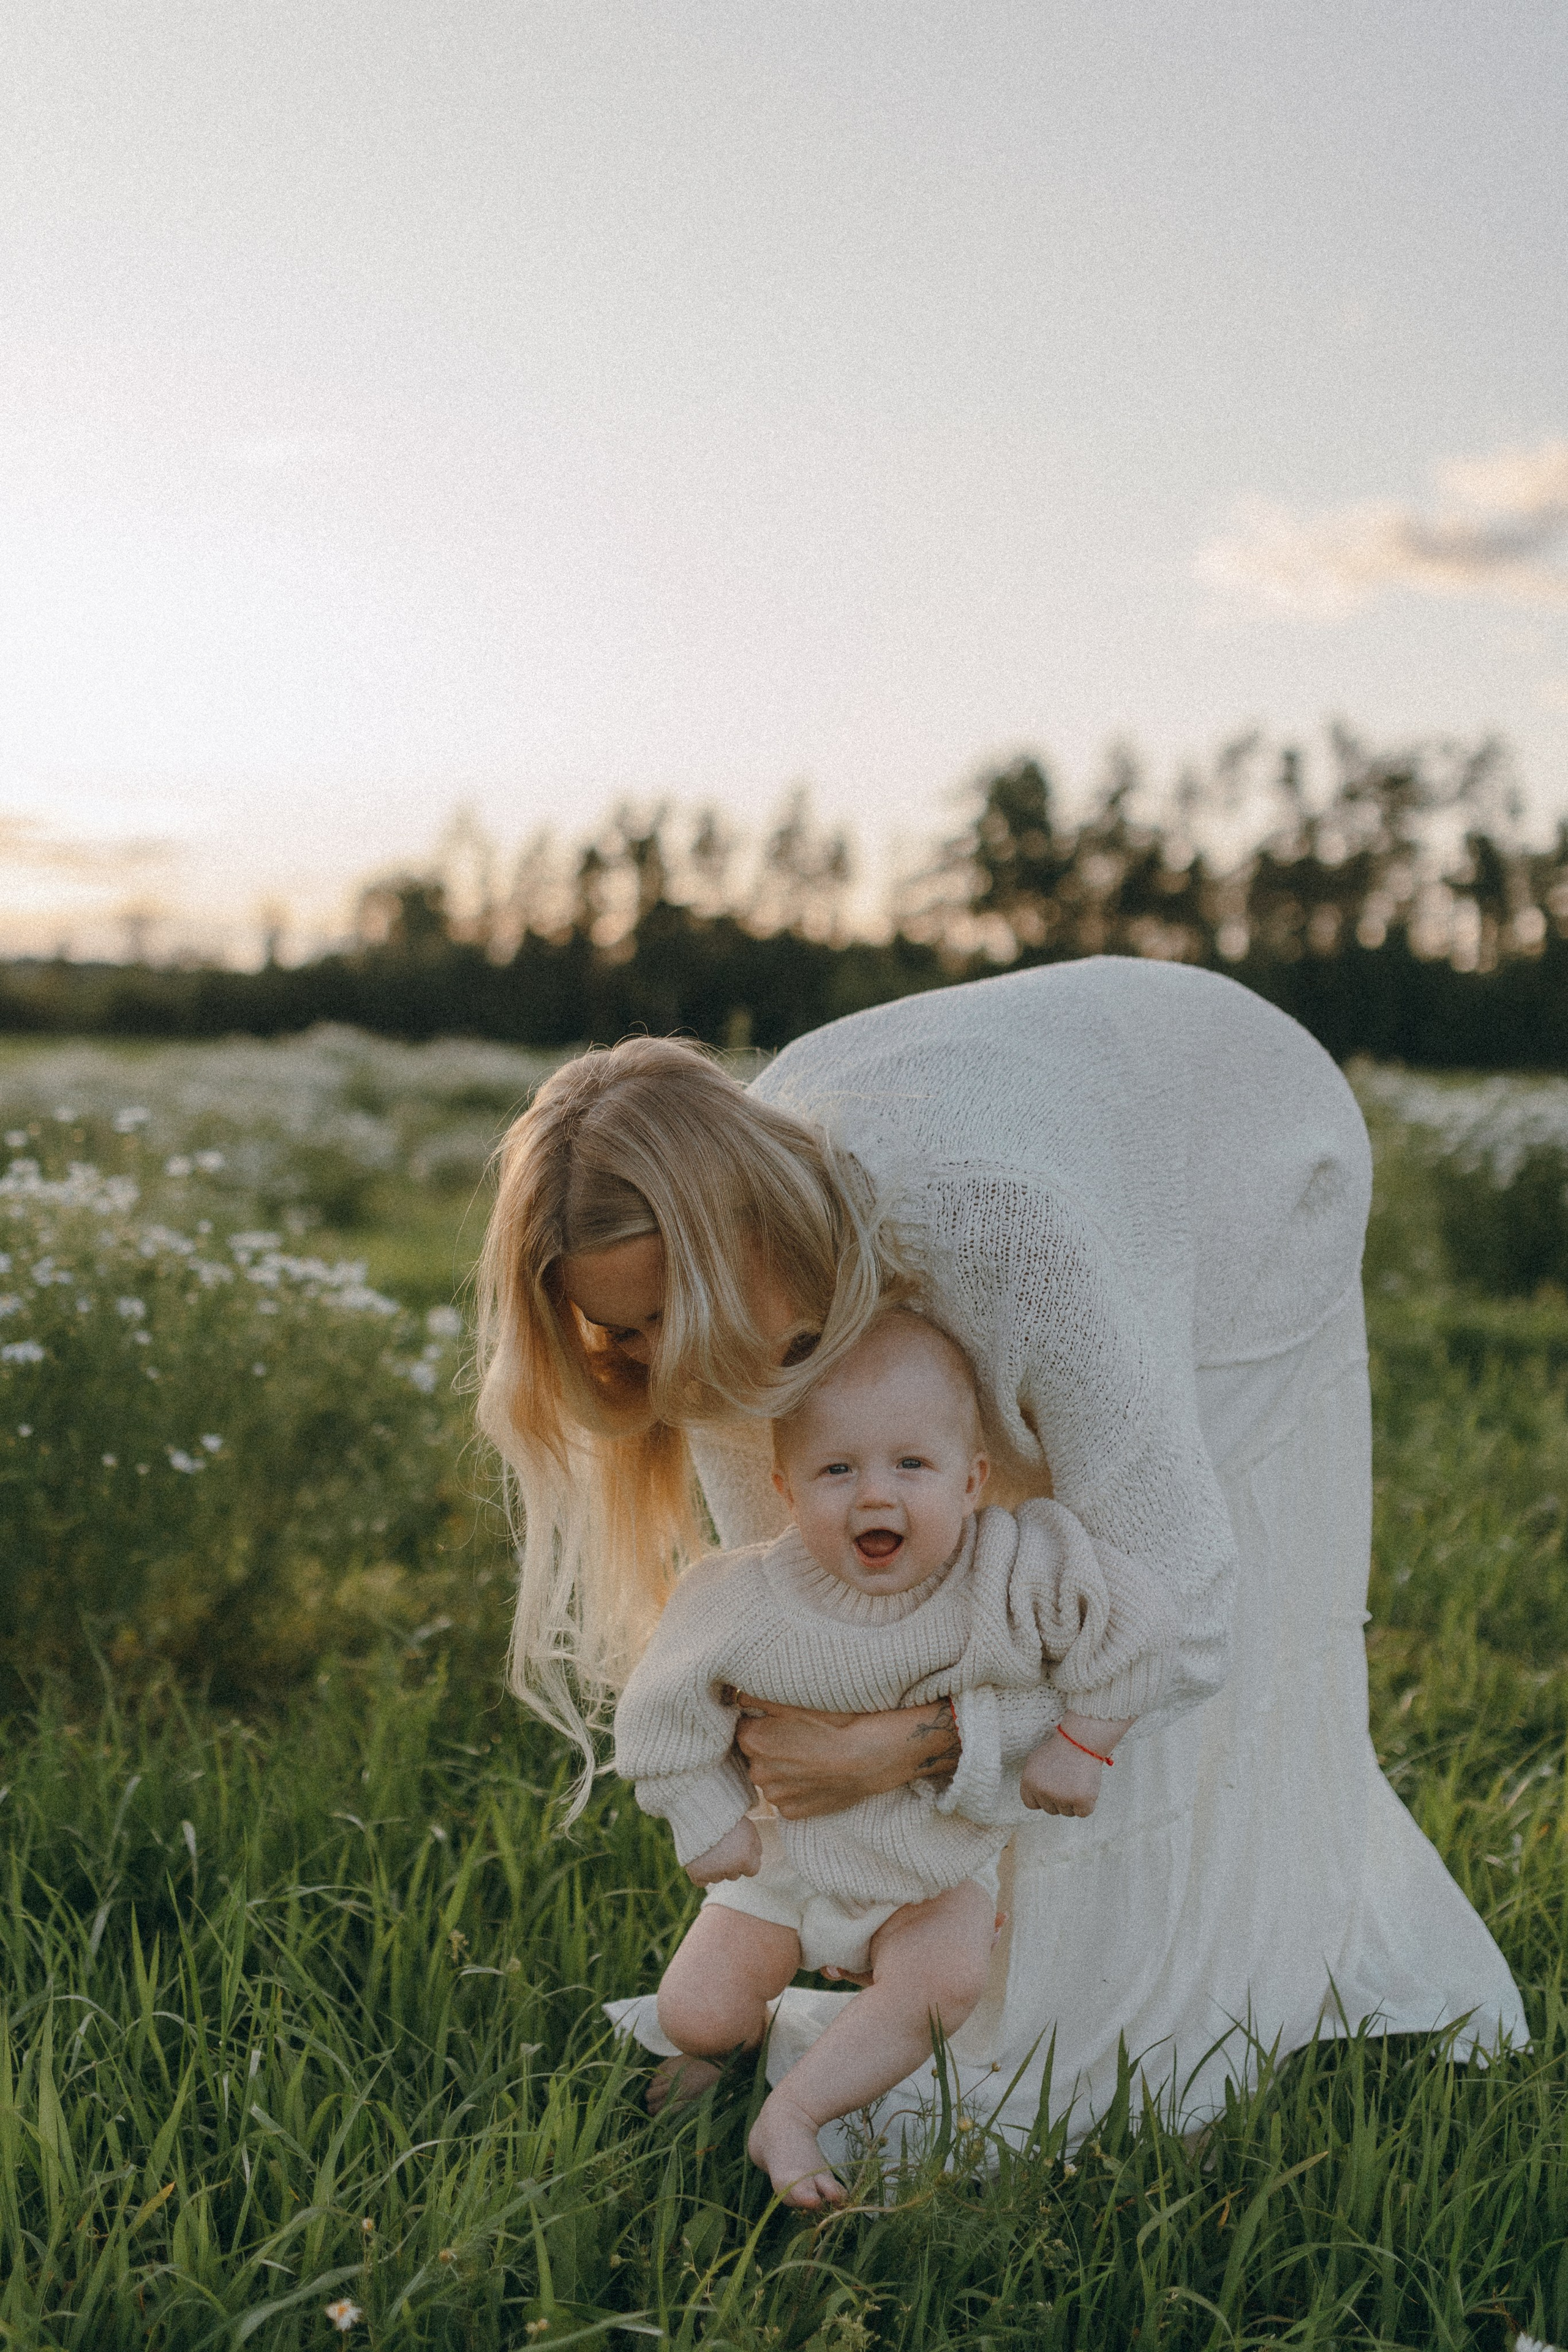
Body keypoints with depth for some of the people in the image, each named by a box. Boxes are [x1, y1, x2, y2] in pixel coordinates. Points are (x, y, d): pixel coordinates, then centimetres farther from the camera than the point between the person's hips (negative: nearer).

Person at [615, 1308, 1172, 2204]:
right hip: (789, 1857, 1)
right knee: (697, 2014, -5)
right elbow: (664, 1705, -8)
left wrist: (1081, 1744, -16)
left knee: (944, 1981, -27)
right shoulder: (753, 1607, -24)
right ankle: (747, 2033, 31)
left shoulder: (1014, 1577, -27)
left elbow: (1135, 1620, -16)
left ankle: (789, 2118, -9)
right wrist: (708, 1821, -2)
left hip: (947, 1868, 0)